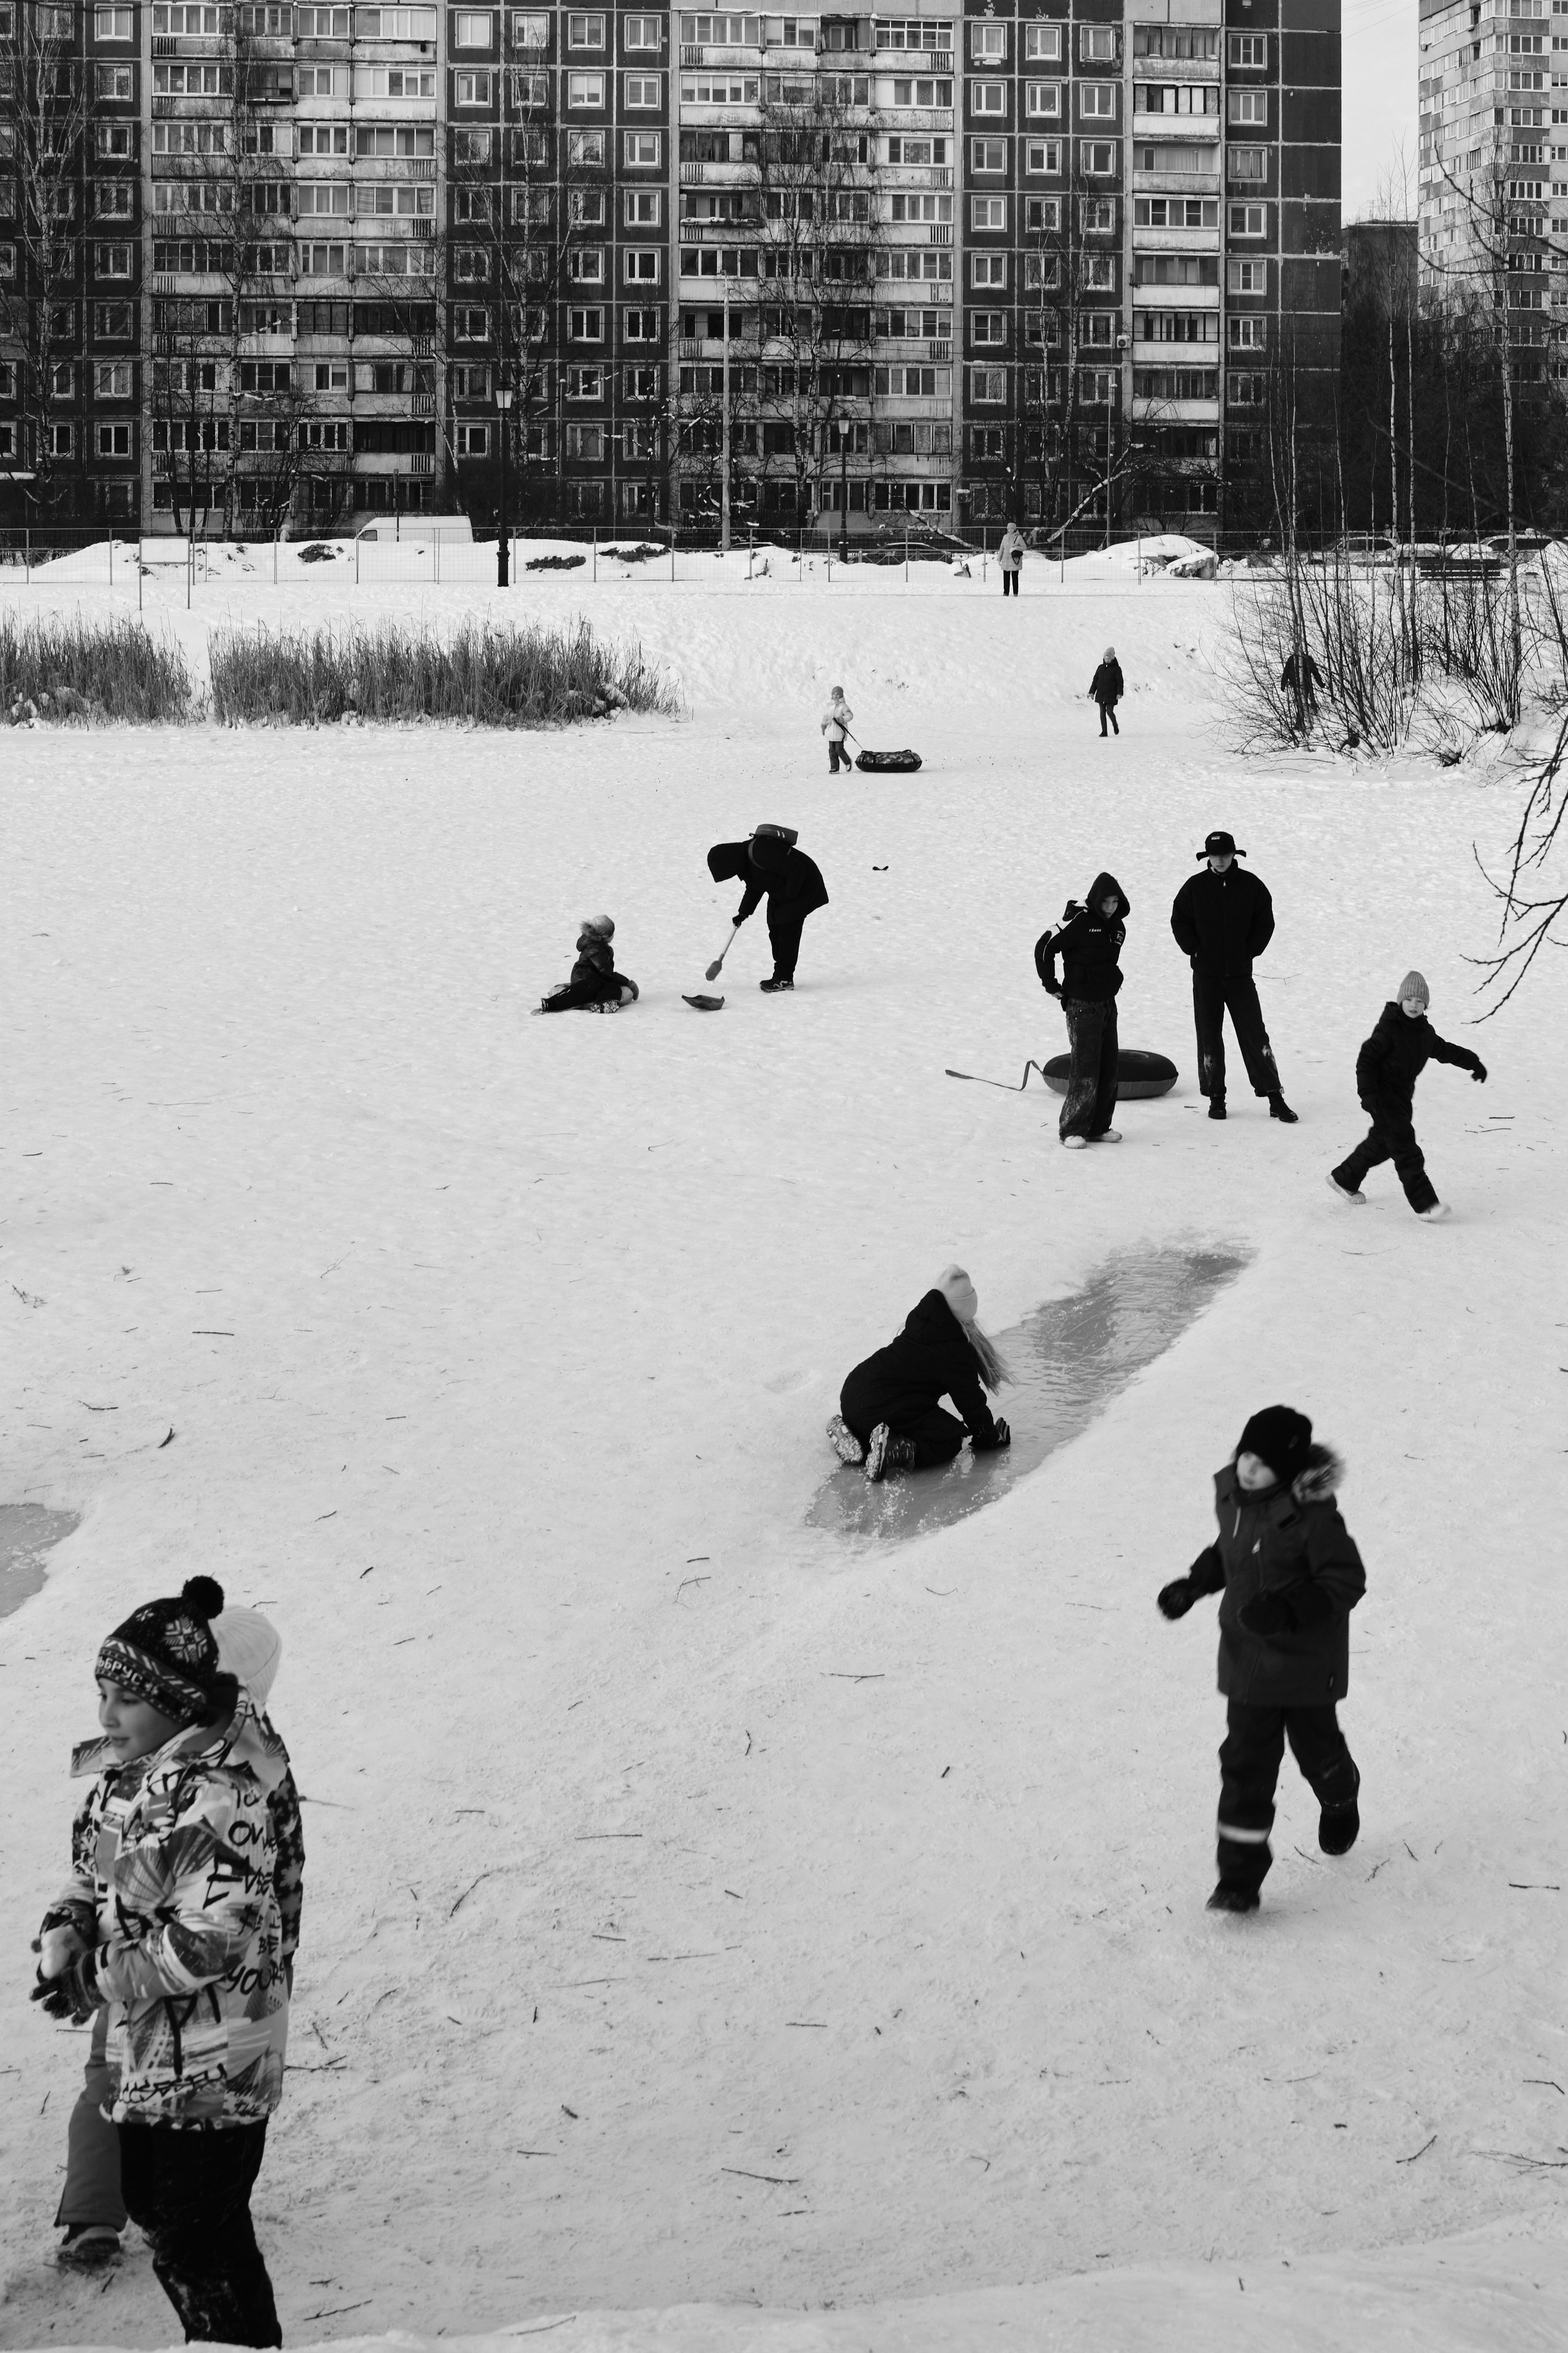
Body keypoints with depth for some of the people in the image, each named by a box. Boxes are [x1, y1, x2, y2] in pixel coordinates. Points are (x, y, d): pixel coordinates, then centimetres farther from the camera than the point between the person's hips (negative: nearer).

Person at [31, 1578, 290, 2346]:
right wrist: (64, 1943, -7)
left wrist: (99, 1978, -18)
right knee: (154, 2207, 21)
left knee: (196, 2247, -3)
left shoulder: (219, 1795, -24)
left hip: (213, 2062, -9)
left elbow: (210, 1942, -26)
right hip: (144, 2048, 9)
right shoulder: (122, 1778, 4)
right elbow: (89, 1880, 14)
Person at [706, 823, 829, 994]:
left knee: (788, 930, -10)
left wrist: (789, 895, -21)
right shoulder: (745, 858, 1)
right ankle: (781, 975, 17)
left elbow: (796, 870, -31)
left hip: (802, 888, -10)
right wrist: (743, 913, 12)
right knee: (775, 930, 10)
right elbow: (754, 889, 17)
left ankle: (784, 978, -6)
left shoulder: (761, 851, -32)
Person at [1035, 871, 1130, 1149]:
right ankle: (1072, 1130, -5)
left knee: (1108, 1069, 8)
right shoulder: (1078, 921, -15)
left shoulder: (1117, 925, 8)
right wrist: (1051, 986, -8)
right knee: (1086, 1069, -11)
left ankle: (1098, 1127, 17)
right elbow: (1044, 947, -12)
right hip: (1082, 1005, -8)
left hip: (1108, 1003, 8)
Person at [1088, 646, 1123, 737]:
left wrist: (1120, 693, -17)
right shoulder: (1101, 668, 9)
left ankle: (1115, 725, 21)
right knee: (1102, 712, 2)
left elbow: (1120, 682, -6)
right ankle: (1104, 731, 7)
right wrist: (1092, 692, 7)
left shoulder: (1116, 668, -3)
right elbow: (1095, 680, 13)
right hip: (1101, 694, 4)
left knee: (1110, 712, -8)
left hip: (1111, 695, -4)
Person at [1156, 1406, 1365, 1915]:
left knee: (1315, 1744, 18)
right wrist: (1193, 1585, 4)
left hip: (1304, 1658, -5)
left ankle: (1341, 1804, 53)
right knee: (1245, 1761, 0)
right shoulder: (1231, 1492, -4)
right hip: (1247, 1655, 5)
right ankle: (1240, 1877, 1)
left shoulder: (1311, 1514, -26)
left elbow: (1346, 1581, -21)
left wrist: (1288, 1611, -32)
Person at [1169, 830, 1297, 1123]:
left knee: (1254, 1034, -3)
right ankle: (1215, 1097, 12)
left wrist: (1250, 951, -2)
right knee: (1209, 1036, 4)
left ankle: (1274, 1098, -1)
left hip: (1240, 973, -1)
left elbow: (1265, 922, 7)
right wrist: (1194, 950, -4)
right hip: (1206, 973, 1)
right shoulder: (1195, 887, 0)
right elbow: (1180, 921, 7)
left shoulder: (1251, 886, 0)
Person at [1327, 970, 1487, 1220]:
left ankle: (1344, 1180, 39)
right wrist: (1368, 1094, -27)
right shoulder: (1389, 1028, -17)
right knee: (1406, 1150, -12)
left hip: (1402, 1097, 9)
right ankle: (1425, 1204, -14)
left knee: (1380, 1144, 20)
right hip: (1383, 1097, -9)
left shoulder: (1425, 1032, 7)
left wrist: (1473, 1063, 33)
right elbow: (1366, 1059, -18)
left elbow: (1445, 1051, 26)